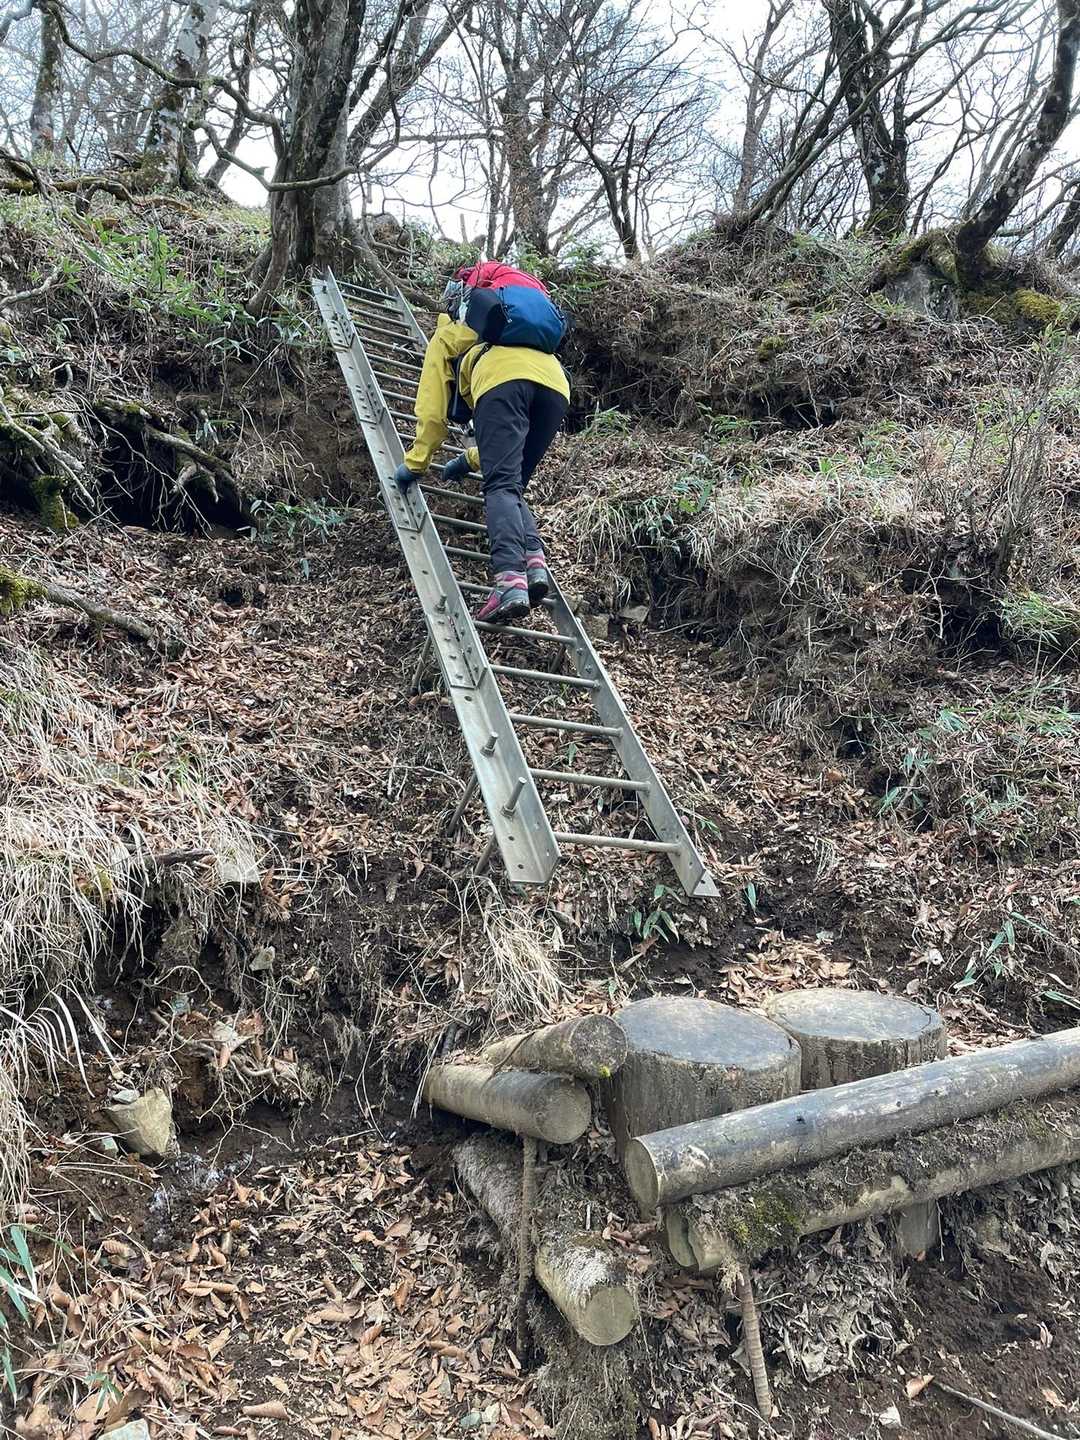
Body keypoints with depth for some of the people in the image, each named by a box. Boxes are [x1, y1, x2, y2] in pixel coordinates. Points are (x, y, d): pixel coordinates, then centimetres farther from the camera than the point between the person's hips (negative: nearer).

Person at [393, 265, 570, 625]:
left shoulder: (447, 335, 35)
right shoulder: (492, 333, 48)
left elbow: (433, 408, 22)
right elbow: (511, 434, 43)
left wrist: (415, 463, 28)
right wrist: (471, 460, 52)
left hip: (504, 378, -5)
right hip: (556, 382, 5)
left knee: (501, 487, -15)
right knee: (511, 488, 13)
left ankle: (510, 581, -36)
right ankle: (535, 560, -13)